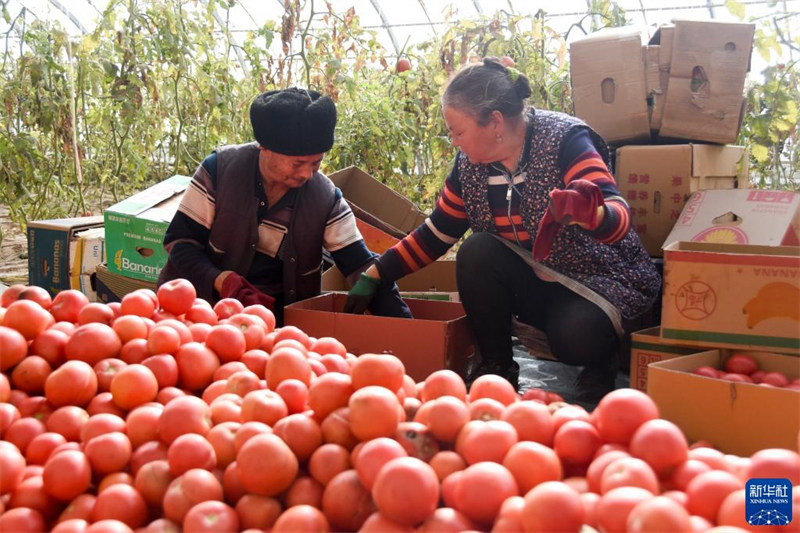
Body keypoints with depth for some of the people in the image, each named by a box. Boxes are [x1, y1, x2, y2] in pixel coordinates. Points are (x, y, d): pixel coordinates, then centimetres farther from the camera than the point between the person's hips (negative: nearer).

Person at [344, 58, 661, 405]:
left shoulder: (564, 140, -20)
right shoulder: (470, 163, -3)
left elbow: (619, 218, -32)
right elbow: (435, 235, 5)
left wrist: (591, 215, -55)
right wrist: (373, 277, 0)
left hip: (599, 280, -5)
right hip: (535, 282, 5)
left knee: (574, 337, -33)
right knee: (477, 252, -21)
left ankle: (599, 362, 5)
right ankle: (497, 368, -4)